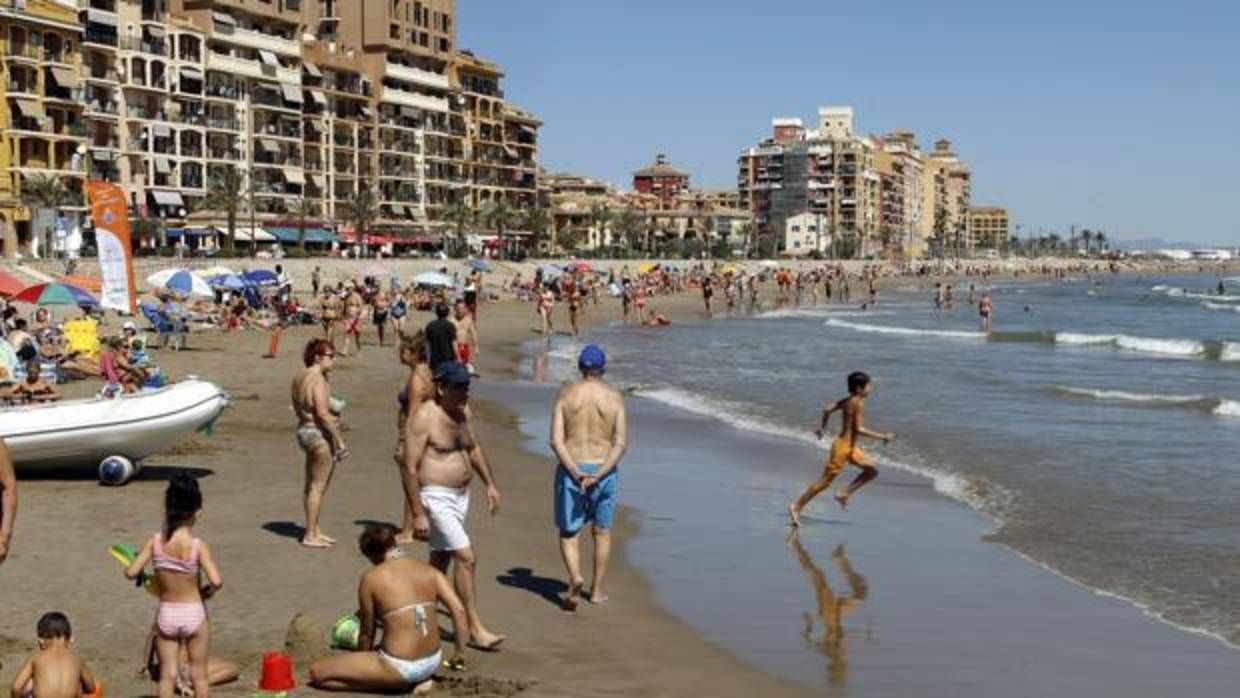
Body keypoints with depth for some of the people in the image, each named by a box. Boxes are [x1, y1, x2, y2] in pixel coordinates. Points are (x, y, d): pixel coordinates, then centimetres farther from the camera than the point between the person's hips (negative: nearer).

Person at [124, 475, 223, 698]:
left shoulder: (155, 541, -10)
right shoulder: (198, 546, -18)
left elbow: (131, 572, -10)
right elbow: (216, 581, -26)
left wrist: (143, 575, 12)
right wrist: (206, 592, -5)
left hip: (166, 615, 2)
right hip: (194, 614, -2)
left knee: (167, 674, 12)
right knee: (199, 674, 13)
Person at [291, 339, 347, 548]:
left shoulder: (299, 377, 11)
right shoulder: (318, 379, -18)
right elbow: (322, 413, -25)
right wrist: (339, 440, -21)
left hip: (303, 429, 10)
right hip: (318, 434, -10)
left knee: (312, 485, 17)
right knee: (318, 486, -2)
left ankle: (313, 531, 26)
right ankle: (310, 536, 3)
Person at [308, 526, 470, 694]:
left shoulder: (371, 578, -5)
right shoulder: (429, 571, 6)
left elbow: (367, 632, 2)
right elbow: (459, 610, -3)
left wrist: (360, 663, 20)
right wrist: (460, 653, 8)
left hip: (400, 667, -6)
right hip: (434, 662, 6)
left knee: (317, 673, 5)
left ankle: (399, 684, -1)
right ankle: (417, 680, 11)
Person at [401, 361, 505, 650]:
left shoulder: (464, 413, 6)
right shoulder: (423, 418, -18)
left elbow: (474, 449, 23)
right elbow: (410, 468, -19)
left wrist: (490, 484, 18)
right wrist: (418, 514, -21)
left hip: (461, 496, 9)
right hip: (436, 497, -8)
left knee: (441, 559, 16)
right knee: (466, 558, -12)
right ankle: (475, 629, -5)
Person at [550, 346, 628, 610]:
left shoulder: (566, 394, -2)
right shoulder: (615, 398, -3)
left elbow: (556, 440, -10)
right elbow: (621, 443, -11)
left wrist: (576, 472, -15)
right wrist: (599, 475, -15)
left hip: (571, 470, 0)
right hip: (604, 470, 0)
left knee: (568, 531, 11)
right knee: (602, 531, 18)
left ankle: (575, 577, -14)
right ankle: (597, 590, 23)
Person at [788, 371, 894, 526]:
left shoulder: (846, 401, 6)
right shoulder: (858, 403, -19)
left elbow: (827, 410, 15)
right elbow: (859, 429, -26)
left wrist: (822, 428, 31)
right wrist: (883, 436, -21)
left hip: (850, 446, 9)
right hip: (843, 446, -9)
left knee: (872, 471, 12)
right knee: (825, 481, -2)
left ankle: (844, 494, 14)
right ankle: (796, 506, 4)